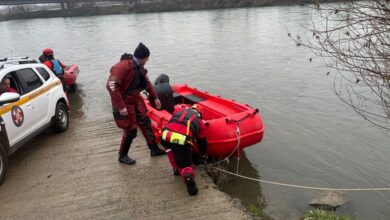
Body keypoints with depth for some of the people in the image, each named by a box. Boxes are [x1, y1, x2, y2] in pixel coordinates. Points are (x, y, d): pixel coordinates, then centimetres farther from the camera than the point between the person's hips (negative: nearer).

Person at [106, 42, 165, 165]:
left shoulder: (140, 67, 2)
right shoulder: (123, 66, -27)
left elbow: (147, 82, 17)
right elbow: (111, 86, -31)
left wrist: (154, 97, 15)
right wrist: (120, 106, -31)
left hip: (136, 100, 8)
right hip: (124, 103, -8)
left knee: (146, 123, 11)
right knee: (130, 131, -2)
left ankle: (154, 149, 24)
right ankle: (122, 156, 19)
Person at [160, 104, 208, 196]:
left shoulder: (179, 110, 28)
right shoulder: (199, 121, 26)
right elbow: (202, 141, 35)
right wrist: (204, 155, 52)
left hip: (166, 137, 2)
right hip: (183, 142, -2)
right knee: (185, 165, 15)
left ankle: (176, 168, 26)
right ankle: (188, 175, -19)